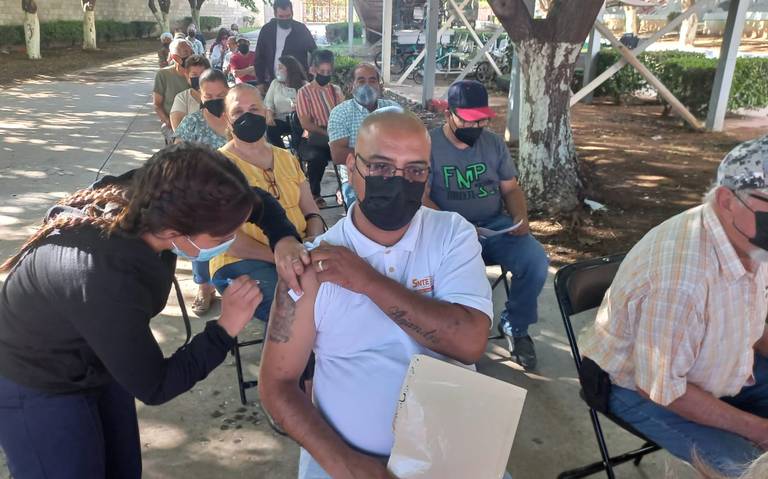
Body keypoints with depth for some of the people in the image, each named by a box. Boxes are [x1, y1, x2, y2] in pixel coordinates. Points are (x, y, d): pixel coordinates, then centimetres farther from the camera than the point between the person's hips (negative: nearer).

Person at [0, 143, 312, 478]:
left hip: (97, 363, 7)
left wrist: (283, 238, -24)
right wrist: (226, 329, -27)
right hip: (37, 389, -6)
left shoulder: (149, 198, -24)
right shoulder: (104, 282, -42)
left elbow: (250, 200, -7)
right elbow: (154, 388, -26)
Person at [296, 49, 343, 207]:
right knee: (317, 156, -36)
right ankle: (314, 194, -11)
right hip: (314, 138, -3)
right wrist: (327, 132, -22)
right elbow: (306, 124, -9)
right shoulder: (304, 92, -1)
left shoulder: (336, 90, 13)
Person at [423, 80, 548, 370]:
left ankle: (515, 325, 6)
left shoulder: (494, 143, 12)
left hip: (496, 225, 4)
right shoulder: (428, 145, -3)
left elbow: (511, 188, 15)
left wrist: (520, 217, -7)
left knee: (536, 260, -22)